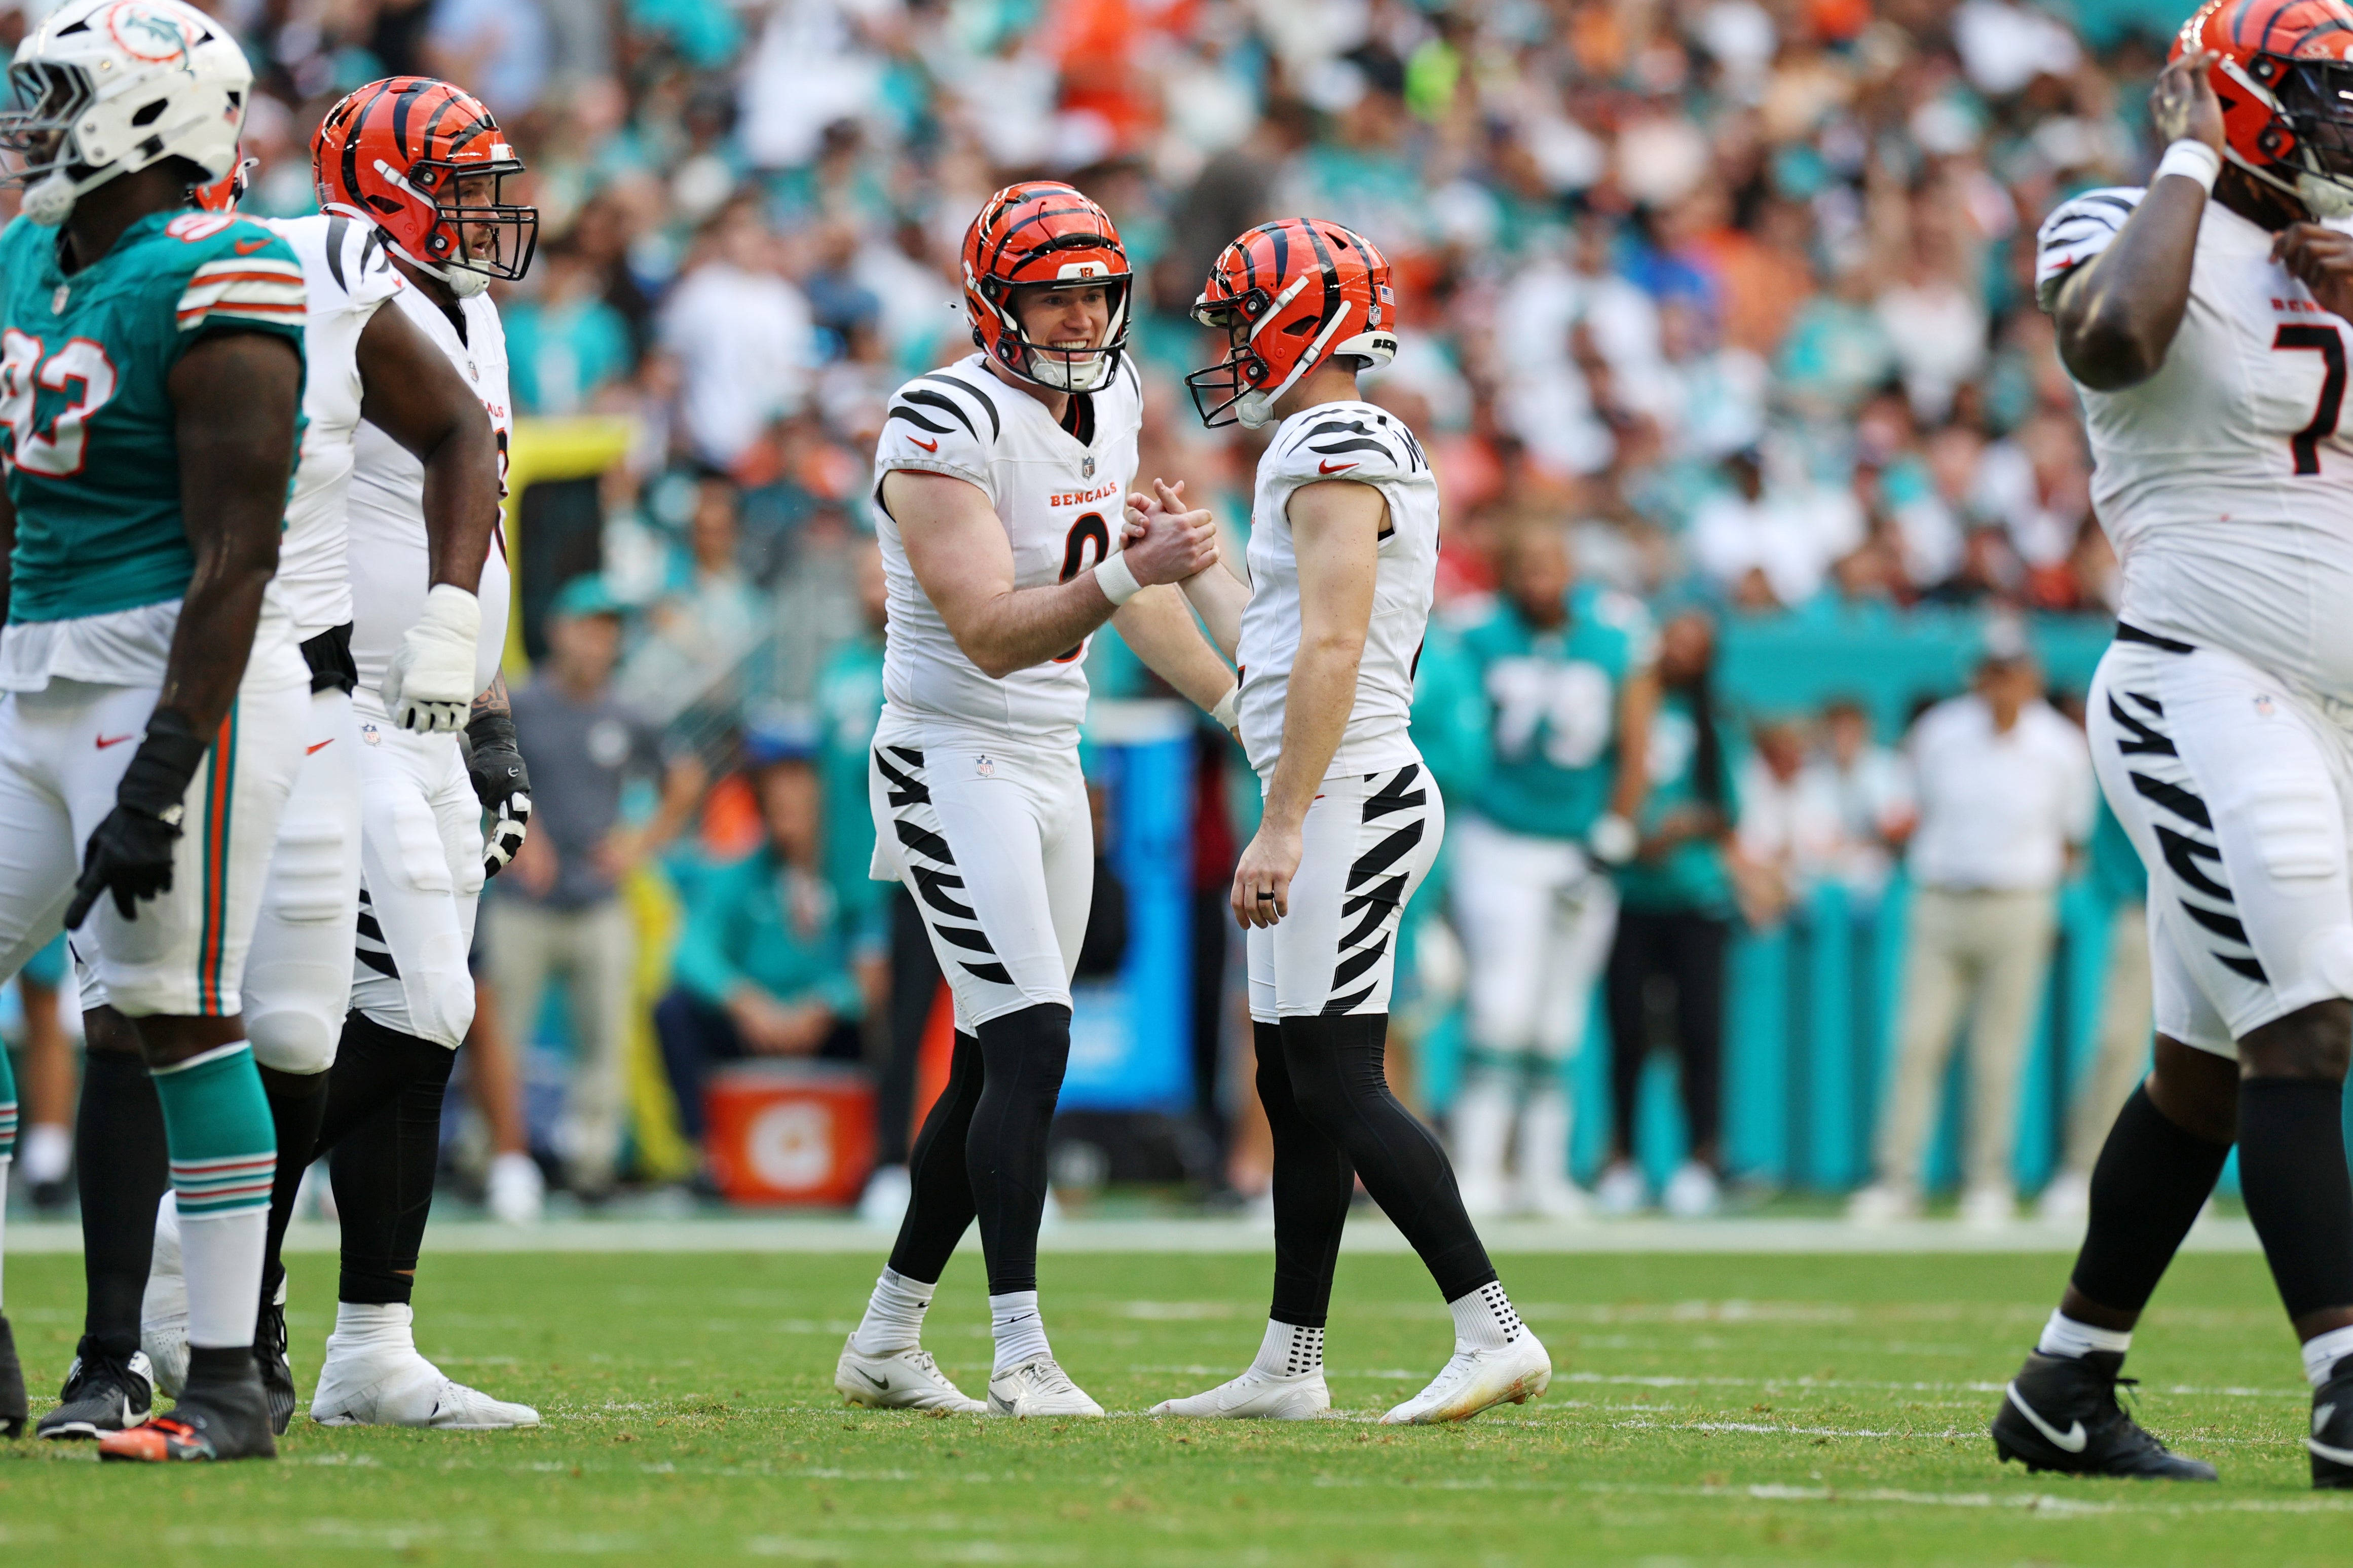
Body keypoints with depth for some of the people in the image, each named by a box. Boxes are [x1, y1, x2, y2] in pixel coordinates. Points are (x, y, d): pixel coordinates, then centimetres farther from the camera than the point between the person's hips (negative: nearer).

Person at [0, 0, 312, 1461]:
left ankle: (229, 1379, -1)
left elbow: (234, 556, -19)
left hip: (177, 672, -9)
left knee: (173, 1015, -8)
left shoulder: (213, 289, -15)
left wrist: (166, 768, -23)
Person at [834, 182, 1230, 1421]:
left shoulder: (1110, 402, 9)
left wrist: (1244, 703, 26)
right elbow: (991, 633, -26)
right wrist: (1131, 573, -36)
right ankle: (1020, 1353, -19)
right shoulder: (946, 427, -18)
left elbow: (1130, 591, 24)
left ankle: (887, 1339, 21)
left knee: (993, 1068, 11)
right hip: (954, 760, -9)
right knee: (1031, 1042, -18)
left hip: (1052, 763, 9)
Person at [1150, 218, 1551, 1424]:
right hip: (1327, 802, 10)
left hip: (1347, 796, -10)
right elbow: (1271, 651, 24)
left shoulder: (1334, 453, -13)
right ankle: (1288, 1368, 16)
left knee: (1338, 1088, -11)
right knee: (1294, 1091, 12)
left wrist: (1282, 826, -24)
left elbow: (1329, 657, -22)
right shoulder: (1361, 454, 18)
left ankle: (1494, 1336, -14)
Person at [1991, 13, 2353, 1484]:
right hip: (2203, 689, -8)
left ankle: (2066, 1388, 21)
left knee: (2209, 1067, 12)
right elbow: (2113, 338, -32)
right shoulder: (2144, 237, -8)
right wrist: (2189, 160, -18)